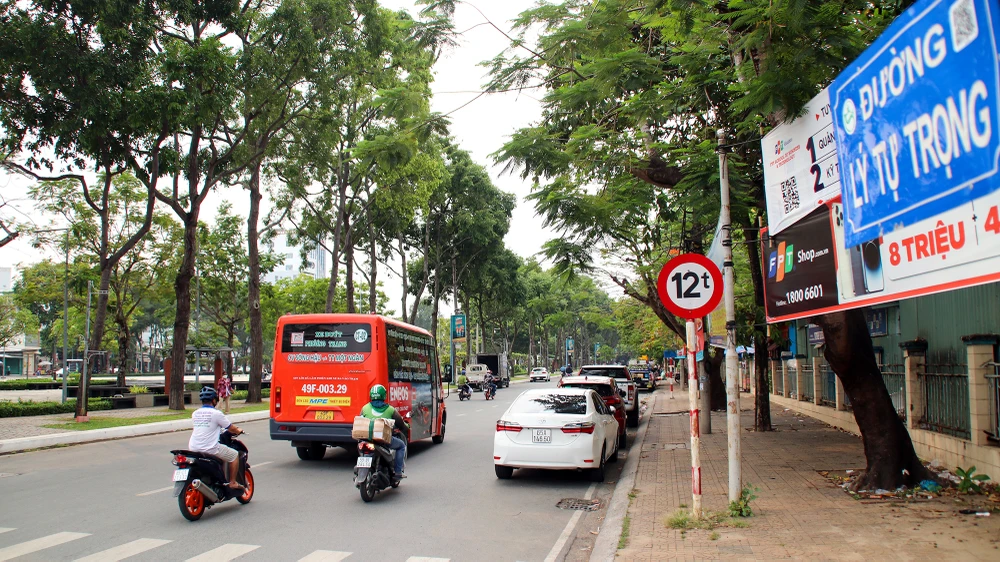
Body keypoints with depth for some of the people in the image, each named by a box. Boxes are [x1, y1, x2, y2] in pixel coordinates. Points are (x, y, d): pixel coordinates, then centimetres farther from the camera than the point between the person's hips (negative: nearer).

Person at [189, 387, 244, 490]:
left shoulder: (195, 413, 9)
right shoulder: (216, 413, -9)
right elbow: (231, 428, 0)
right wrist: (238, 430, 22)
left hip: (193, 448, 7)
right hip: (210, 449, -7)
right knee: (234, 455, 9)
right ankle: (232, 482, 10)